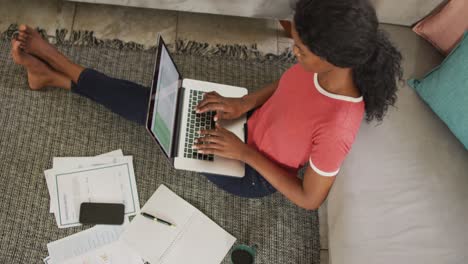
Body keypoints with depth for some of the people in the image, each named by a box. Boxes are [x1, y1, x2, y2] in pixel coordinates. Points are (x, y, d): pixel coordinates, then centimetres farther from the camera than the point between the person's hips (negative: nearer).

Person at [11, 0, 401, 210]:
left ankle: (59, 76, 18)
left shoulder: (337, 128, -39)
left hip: (255, 175, -5)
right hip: (251, 125, 6)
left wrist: (244, 152, -25)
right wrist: (243, 103, -9)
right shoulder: (325, 65, -19)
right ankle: (56, 65, 19)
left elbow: (310, 200, -25)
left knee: (157, 115, -1)